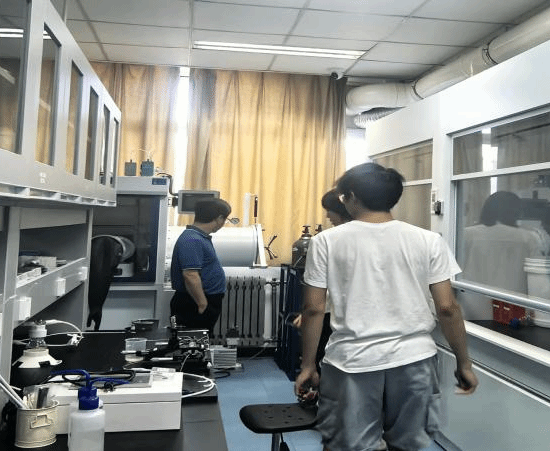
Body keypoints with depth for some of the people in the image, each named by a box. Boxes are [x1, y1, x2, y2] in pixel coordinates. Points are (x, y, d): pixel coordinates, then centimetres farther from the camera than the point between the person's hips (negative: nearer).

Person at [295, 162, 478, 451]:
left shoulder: (327, 241, -4)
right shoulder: (428, 241, -2)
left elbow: (313, 309, -4)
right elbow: (447, 308, -2)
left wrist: (308, 366, 6)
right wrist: (463, 363, 10)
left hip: (351, 362, -1)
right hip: (414, 360, 2)